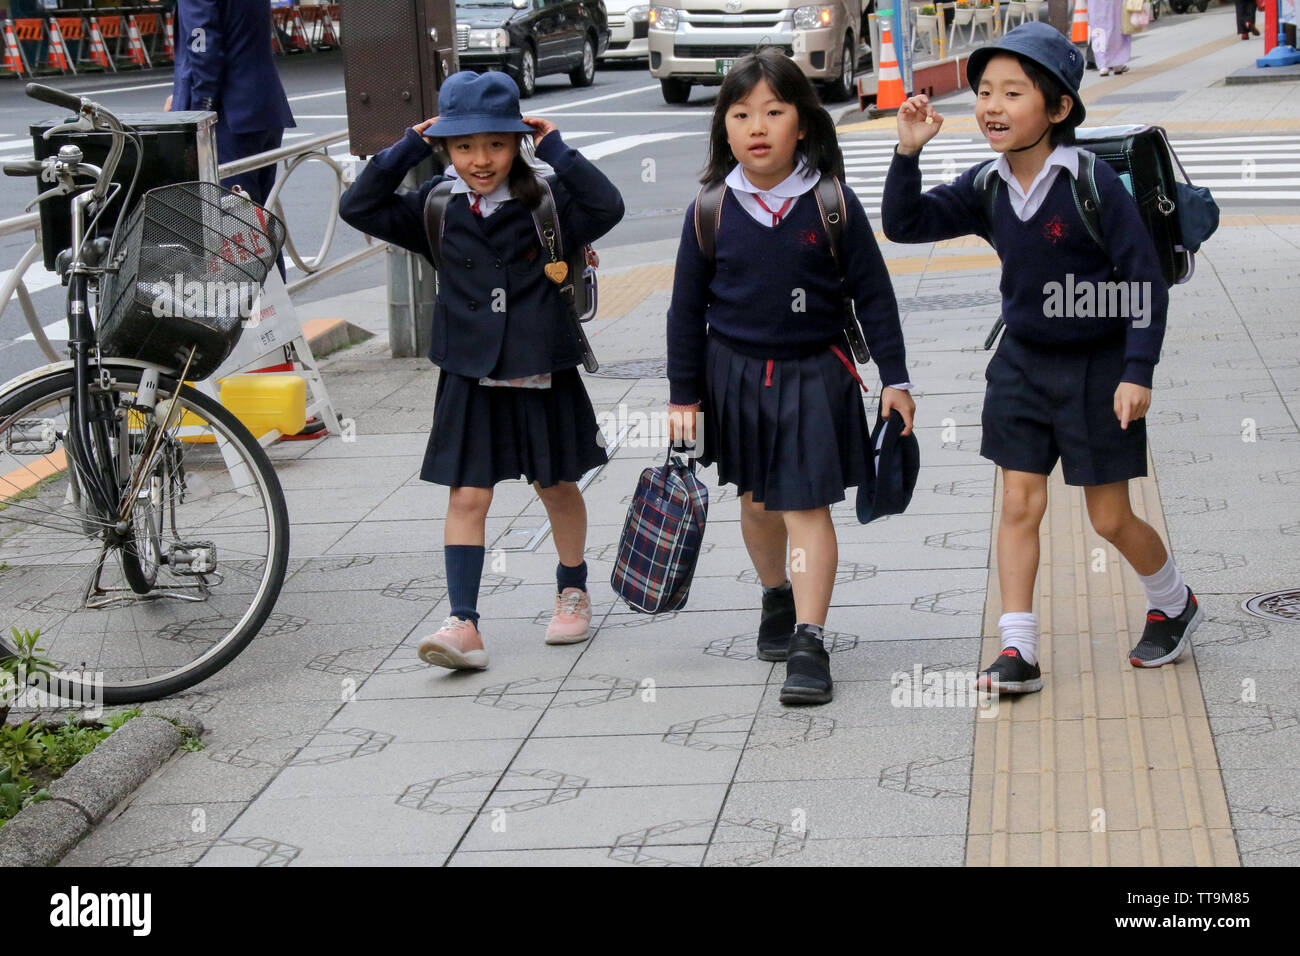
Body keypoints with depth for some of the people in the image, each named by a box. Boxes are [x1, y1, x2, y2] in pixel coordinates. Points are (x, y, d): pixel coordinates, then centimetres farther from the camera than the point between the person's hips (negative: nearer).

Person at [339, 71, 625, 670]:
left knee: (556, 486, 16)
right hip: (469, 379, 1)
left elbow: (607, 208, -19)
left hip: (542, 374, -1)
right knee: (467, 495, -3)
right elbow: (359, 208, -2)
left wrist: (556, 151, -15)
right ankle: (463, 625, -4)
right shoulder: (437, 209, 1)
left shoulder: (544, 204, -5)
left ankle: (573, 589, 37)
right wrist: (407, 149, -6)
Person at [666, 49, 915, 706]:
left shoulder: (833, 206, -8)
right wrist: (683, 396, 3)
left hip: (815, 376, -2)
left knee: (807, 505, -7)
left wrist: (895, 379, -2)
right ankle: (776, 599, 42)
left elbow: (873, 296, -1)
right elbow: (688, 308, 3)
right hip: (737, 375, 3)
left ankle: (809, 643, -5)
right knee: (757, 500, 17)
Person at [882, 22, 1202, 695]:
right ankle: (1018, 652, 5)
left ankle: (1174, 604, 34)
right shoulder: (987, 188, -4)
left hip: (1097, 366, -5)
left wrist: (1136, 373, -17)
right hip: (1023, 362, 5)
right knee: (1019, 504, 1)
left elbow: (1145, 282, -15)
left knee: (1110, 519, 6)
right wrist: (908, 153, -19)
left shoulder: (1093, 185, -19)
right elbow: (905, 225, -5)